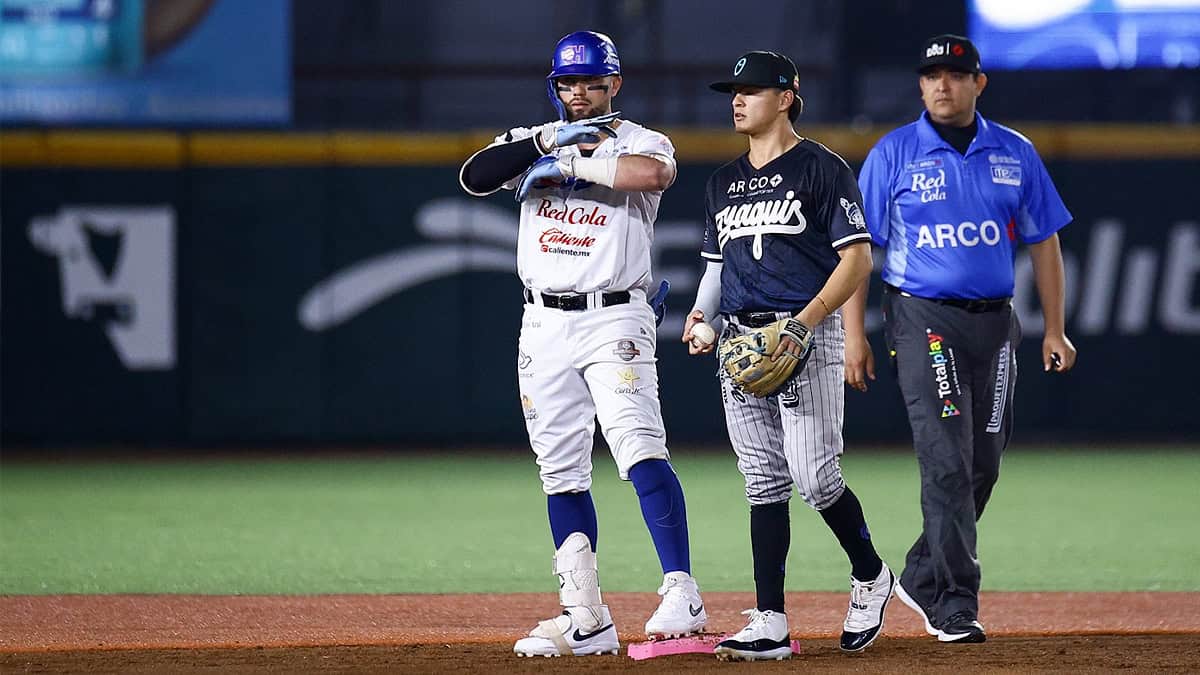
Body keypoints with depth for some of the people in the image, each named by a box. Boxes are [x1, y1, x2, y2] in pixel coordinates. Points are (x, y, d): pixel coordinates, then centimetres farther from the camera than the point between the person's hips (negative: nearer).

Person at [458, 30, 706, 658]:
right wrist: (550, 140, -14)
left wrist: (567, 163, -18)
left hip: (614, 320, -5)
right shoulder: (533, 141, 13)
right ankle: (586, 620, 13)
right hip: (543, 325, 5)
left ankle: (681, 594, -29)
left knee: (639, 447, -22)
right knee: (562, 475, 7)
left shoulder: (640, 142, 1)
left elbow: (656, 173, -25)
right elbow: (474, 176, -5)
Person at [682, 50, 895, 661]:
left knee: (814, 477, -12)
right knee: (763, 483, 3)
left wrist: (805, 321, -19)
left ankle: (870, 576, 13)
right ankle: (770, 626, 1)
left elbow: (857, 259, -8)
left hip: (807, 336, -6)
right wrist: (699, 315, 4)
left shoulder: (820, 168, -4)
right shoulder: (723, 183, 18)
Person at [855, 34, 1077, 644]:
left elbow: (1043, 242, 13)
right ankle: (955, 605, -13)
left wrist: (1054, 330, 9)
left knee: (983, 466, 7)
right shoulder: (893, 155, -1)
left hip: (994, 323, 4)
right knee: (946, 462, -13)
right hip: (924, 321, -4)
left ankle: (922, 578, 25)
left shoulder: (1015, 155, 8)